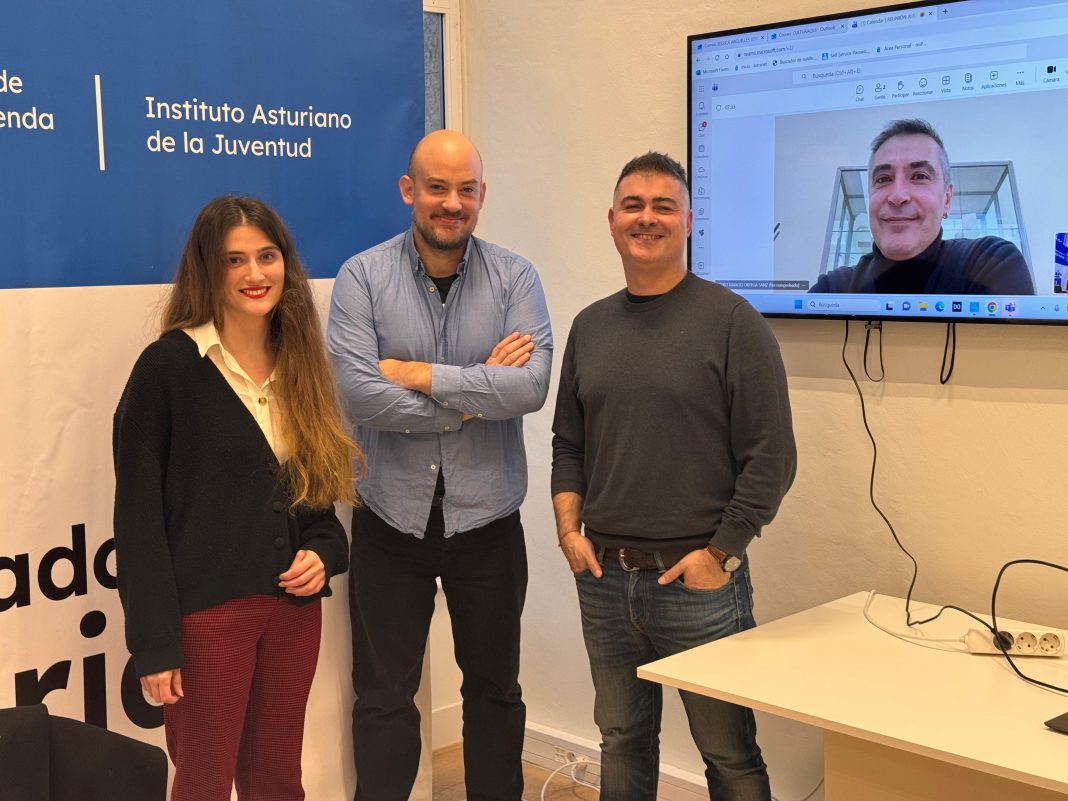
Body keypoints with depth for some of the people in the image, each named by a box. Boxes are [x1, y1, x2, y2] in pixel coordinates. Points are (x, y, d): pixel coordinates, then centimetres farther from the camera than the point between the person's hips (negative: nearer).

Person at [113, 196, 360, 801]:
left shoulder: (301, 365, 8)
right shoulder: (169, 365, -9)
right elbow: (140, 513, -10)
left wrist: (323, 550, -5)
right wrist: (154, 642, -13)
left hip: (294, 606, 5)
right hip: (207, 610, -5)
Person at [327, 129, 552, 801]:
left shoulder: (515, 279, -3)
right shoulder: (363, 277, -6)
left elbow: (532, 387, -18)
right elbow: (359, 394, -19)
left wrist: (420, 375, -18)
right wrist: (479, 393, -15)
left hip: (487, 518, 1)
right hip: (392, 519, -1)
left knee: (494, 689, 18)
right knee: (384, 696, 12)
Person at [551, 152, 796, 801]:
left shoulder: (732, 322, -7)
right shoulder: (591, 327, 10)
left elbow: (771, 457, -9)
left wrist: (721, 553, -12)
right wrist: (569, 527, 3)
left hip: (699, 579, -4)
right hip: (603, 578, 5)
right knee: (622, 741, 16)